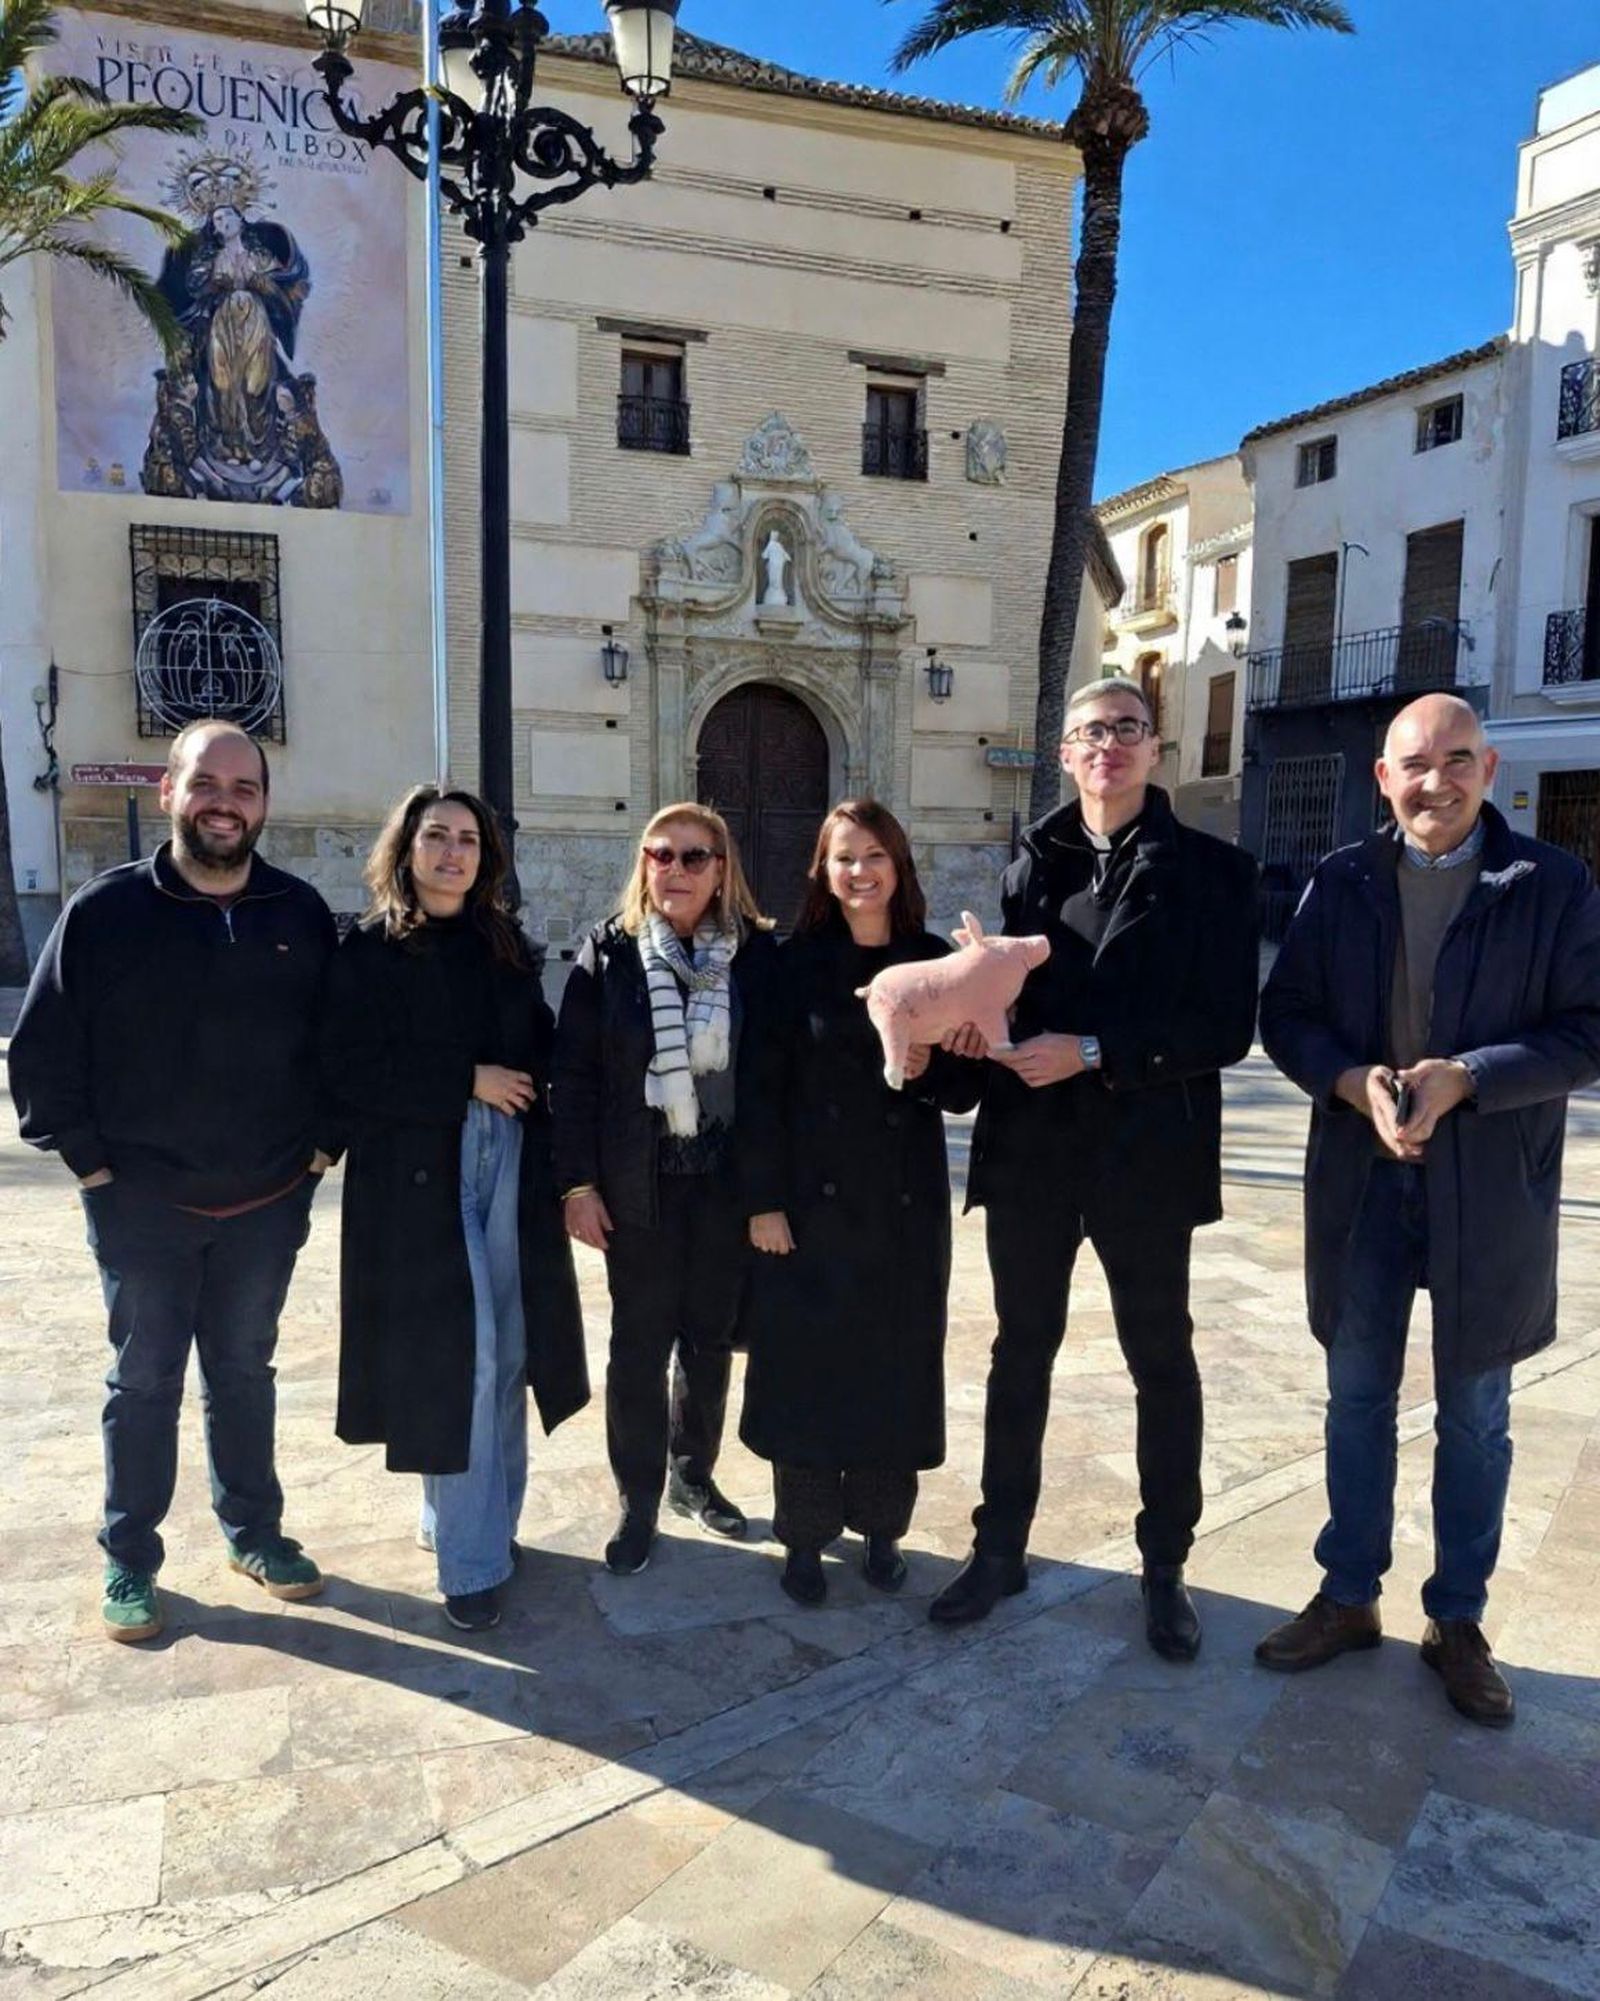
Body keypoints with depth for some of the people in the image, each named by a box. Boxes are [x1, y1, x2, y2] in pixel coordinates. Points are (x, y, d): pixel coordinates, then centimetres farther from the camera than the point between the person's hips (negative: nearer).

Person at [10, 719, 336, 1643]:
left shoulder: (302, 914, -2)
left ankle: (255, 1530, 35)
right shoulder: (104, 911, -9)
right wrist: (90, 1160, -7)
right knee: (144, 1382, 12)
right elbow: (42, 1052, -5)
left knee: (245, 1370, 18)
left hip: (267, 1203, 2)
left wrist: (323, 1147, 1)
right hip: (142, 1204, -2)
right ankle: (130, 1561, 29)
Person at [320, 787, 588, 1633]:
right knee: (455, 1359, -3)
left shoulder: (506, 945, 11)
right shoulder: (368, 953, -3)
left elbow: (541, 1052, 14)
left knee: (505, 1354, 10)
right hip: (418, 1179, -4)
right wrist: (469, 1081, -14)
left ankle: (471, 1517, 30)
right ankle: (472, 1559, 10)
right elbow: (347, 1072, -12)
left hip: (511, 1171, 5)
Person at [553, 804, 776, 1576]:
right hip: (639, 1183, -1)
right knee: (640, 1341, 7)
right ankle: (638, 1503, 21)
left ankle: (694, 1476, 34)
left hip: (726, 1180, 1)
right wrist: (578, 1183, -8)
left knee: (710, 1337, 14)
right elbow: (574, 1071, -3)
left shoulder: (758, 954, -2)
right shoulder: (609, 951, -3)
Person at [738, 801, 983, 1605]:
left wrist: (929, 1069, -17)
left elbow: (968, 1089, 5)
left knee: (897, 1369, 10)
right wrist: (763, 1200, -10)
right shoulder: (795, 964, -3)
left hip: (907, 1205, 2)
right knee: (805, 1367, 5)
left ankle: (881, 1526, 30)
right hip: (811, 1201, -1)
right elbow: (760, 1088, -5)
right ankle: (804, 1537, 23)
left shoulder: (936, 963, 1)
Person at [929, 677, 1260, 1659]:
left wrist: (1095, 1052, -18)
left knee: (1163, 1361, 11)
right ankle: (1001, 1547, 30)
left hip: (1147, 1151, -2)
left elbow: (1227, 1025, -10)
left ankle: (1166, 1567, 29)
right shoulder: (1032, 866, 8)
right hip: (1032, 1147, 3)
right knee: (1022, 1350, 13)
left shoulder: (1211, 869, -2)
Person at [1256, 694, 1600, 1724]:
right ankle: (1349, 1596, 31)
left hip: (1490, 1192, -2)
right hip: (1360, 1182, 2)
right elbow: (1285, 1015, 2)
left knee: (1475, 1418, 12)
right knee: (1358, 1399, 14)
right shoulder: (1340, 883, 2)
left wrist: (1465, 1079, -22)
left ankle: (1459, 1621, 30)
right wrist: (1351, 1080, -17)